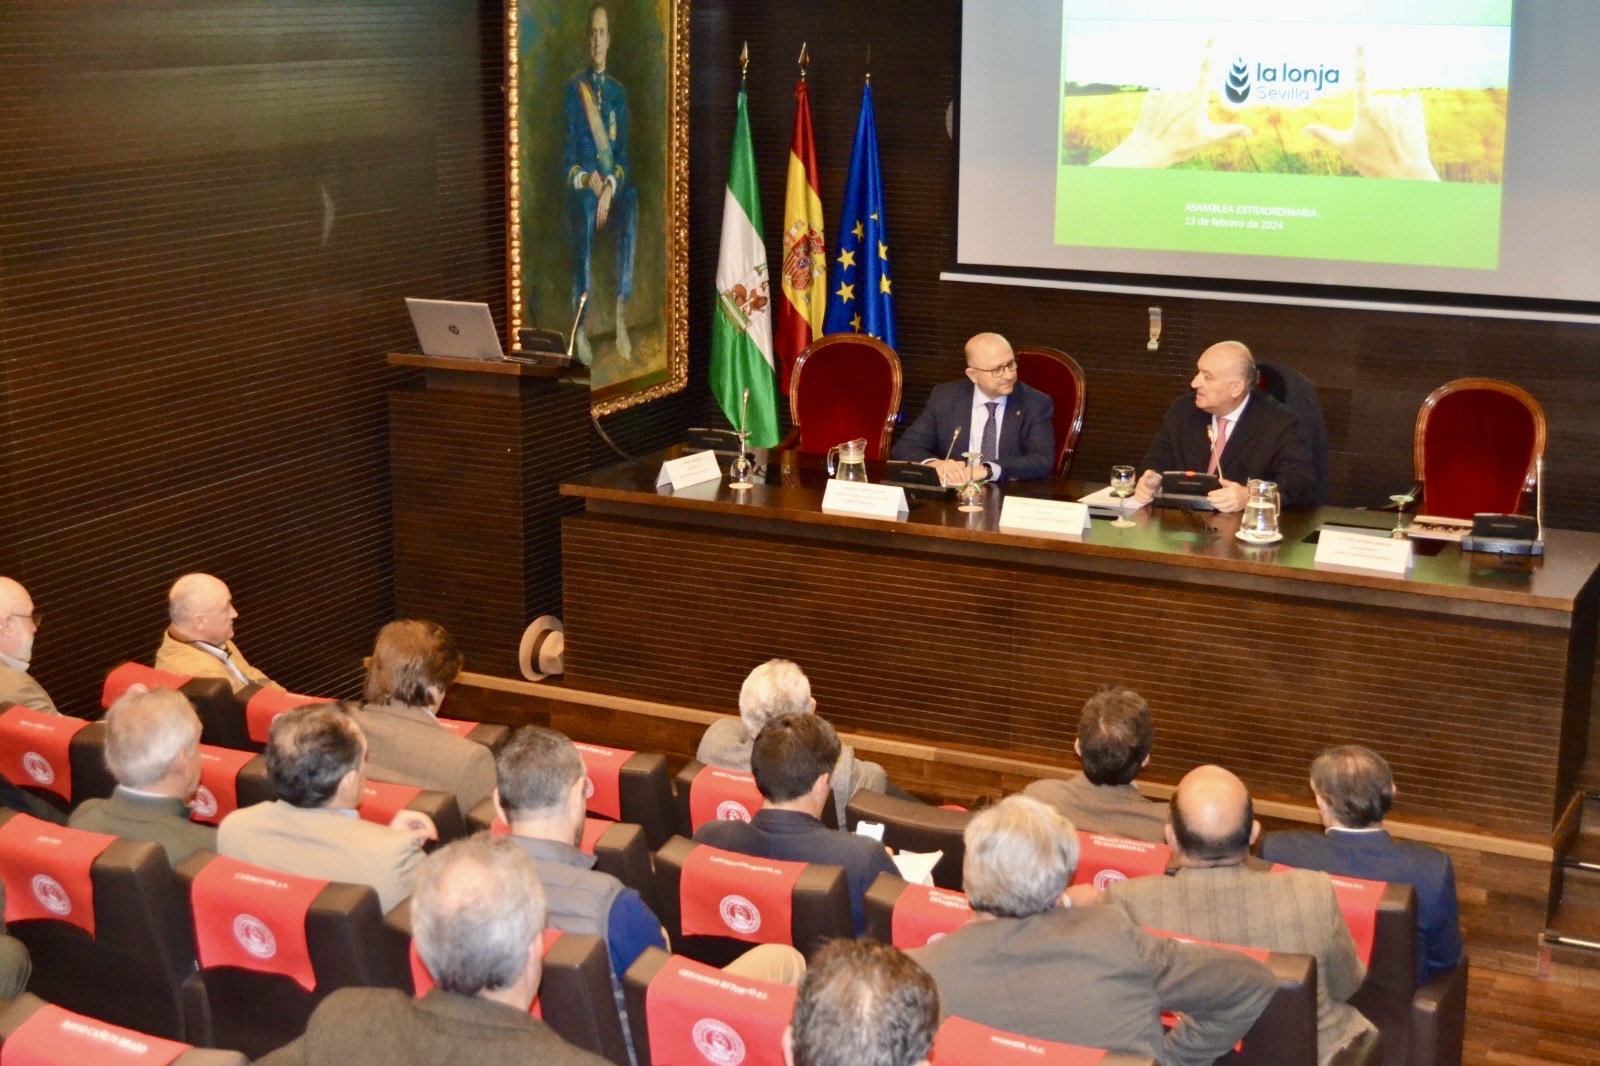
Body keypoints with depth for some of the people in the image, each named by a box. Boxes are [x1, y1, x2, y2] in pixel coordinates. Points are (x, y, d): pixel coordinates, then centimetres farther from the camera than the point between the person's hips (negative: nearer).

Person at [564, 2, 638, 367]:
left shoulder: (618, 92, 14)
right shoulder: (573, 88, 7)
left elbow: (623, 150, 5)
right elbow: (568, 153, 1)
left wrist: (611, 185, -16)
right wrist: (587, 179, -20)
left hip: (614, 183, 2)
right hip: (581, 183, -2)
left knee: (632, 203, -34)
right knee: (586, 209, -38)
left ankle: (621, 318, -34)